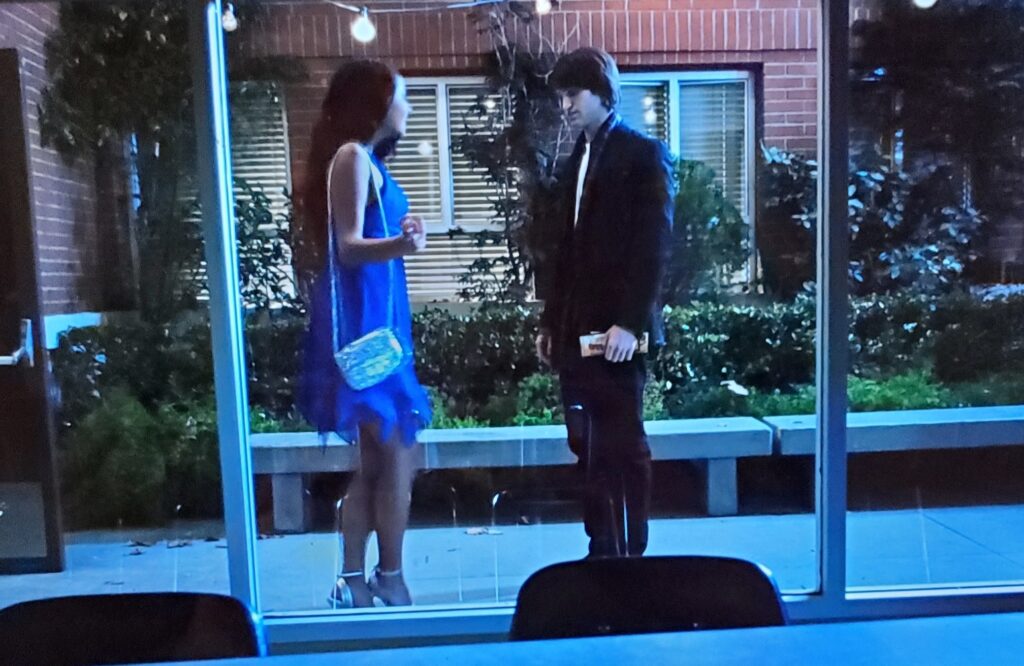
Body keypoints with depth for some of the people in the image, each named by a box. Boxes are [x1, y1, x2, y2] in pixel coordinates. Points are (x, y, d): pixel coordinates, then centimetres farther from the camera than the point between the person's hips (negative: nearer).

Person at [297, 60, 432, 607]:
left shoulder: (366, 159, 19)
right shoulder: (352, 156, -9)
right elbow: (348, 247, -18)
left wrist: (401, 239, 41)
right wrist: (399, 244, -37)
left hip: (375, 315, 10)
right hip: (363, 317, -10)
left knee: (376, 461, 11)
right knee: (399, 454, -5)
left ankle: (353, 581, 19)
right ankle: (390, 580, 7)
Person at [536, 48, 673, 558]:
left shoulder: (642, 153, -1)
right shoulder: (577, 161, 20)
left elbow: (653, 244, -10)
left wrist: (630, 322, -19)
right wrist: (551, 321, 15)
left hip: (616, 329, -7)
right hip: (576, 330, 7)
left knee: (622, 447, 0)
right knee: (589, 450, 9)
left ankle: (629, 556, 12)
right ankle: (602, 552, 20)